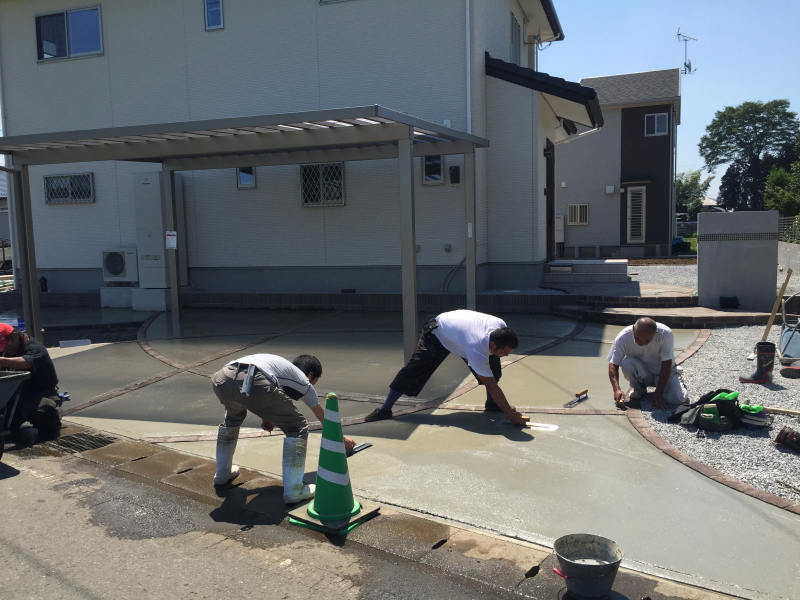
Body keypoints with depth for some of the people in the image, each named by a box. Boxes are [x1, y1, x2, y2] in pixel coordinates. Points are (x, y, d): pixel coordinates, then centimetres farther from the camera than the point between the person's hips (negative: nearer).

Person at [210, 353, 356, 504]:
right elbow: (323, 416, 39)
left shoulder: (279, 363, 41)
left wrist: (265, 417, 34)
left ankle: (222, 474, 46)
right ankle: (293, 490, 8)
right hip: (254, 383, -7)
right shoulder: (303, 381, 27)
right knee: (297, 428, 11)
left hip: (221, 379, 7)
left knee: (233, 417, 40)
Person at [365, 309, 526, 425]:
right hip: (438, 333, -7)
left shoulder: (500, 326, -27)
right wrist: (511, 414, -33)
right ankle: (385, 409, -1)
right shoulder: (477, 349, -44)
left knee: (493, 364, -6)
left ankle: (491, 403, 7)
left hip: (461, 327, 7)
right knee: (414, 371, -10)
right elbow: (492, 386, -37)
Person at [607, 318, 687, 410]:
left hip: (663, 373, -1)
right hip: (642, 374, 1)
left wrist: (658, 394, -26)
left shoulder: (666, 334, -30)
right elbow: (613, 364, -22)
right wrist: (617, 389, -37)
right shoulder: (623, 337, -27)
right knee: (626, 363, -31)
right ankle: (639, 388, -2)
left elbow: (666, 365, -24)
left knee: (677, 399, -25)